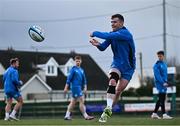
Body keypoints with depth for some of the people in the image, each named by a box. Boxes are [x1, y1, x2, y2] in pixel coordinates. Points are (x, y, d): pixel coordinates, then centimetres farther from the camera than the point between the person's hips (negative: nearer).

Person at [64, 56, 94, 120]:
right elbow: (69, 78, -6)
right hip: (75, 87, -7)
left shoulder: (81, 70, 15)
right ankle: (86, 116, -13)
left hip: (79, 87, 7)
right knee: (81, 101, -12)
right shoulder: (73, 69, -5)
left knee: (73, 102, 9)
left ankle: (67, 116, 14)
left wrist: (85, 87, 6)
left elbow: (84, 79, 17)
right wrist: (66, 88, -8)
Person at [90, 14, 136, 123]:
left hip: (128, 67, -3)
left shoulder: (125, 33, -21)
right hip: (117, 64, 3)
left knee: (118, 91, -1)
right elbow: (103, 47, 0)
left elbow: (109, 36, -34)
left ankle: (109, 111, 17)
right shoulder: (112, 34, 2)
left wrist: (95, 33, -22)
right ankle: (108, 109, -29)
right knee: (112, 82, -25)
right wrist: (98, 44, -23)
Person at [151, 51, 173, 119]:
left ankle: (154, 113, 16)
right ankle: (164, 114, -11)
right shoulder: (157, 65, -8)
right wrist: (163, 83, -20)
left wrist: (166, 82, 10)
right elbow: (157, 75, -16)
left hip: (164, 83, 8)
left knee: (161, 99, 10)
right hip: (159, 83, -8)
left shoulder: (164, 64, 16)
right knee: (161, 99, -10)